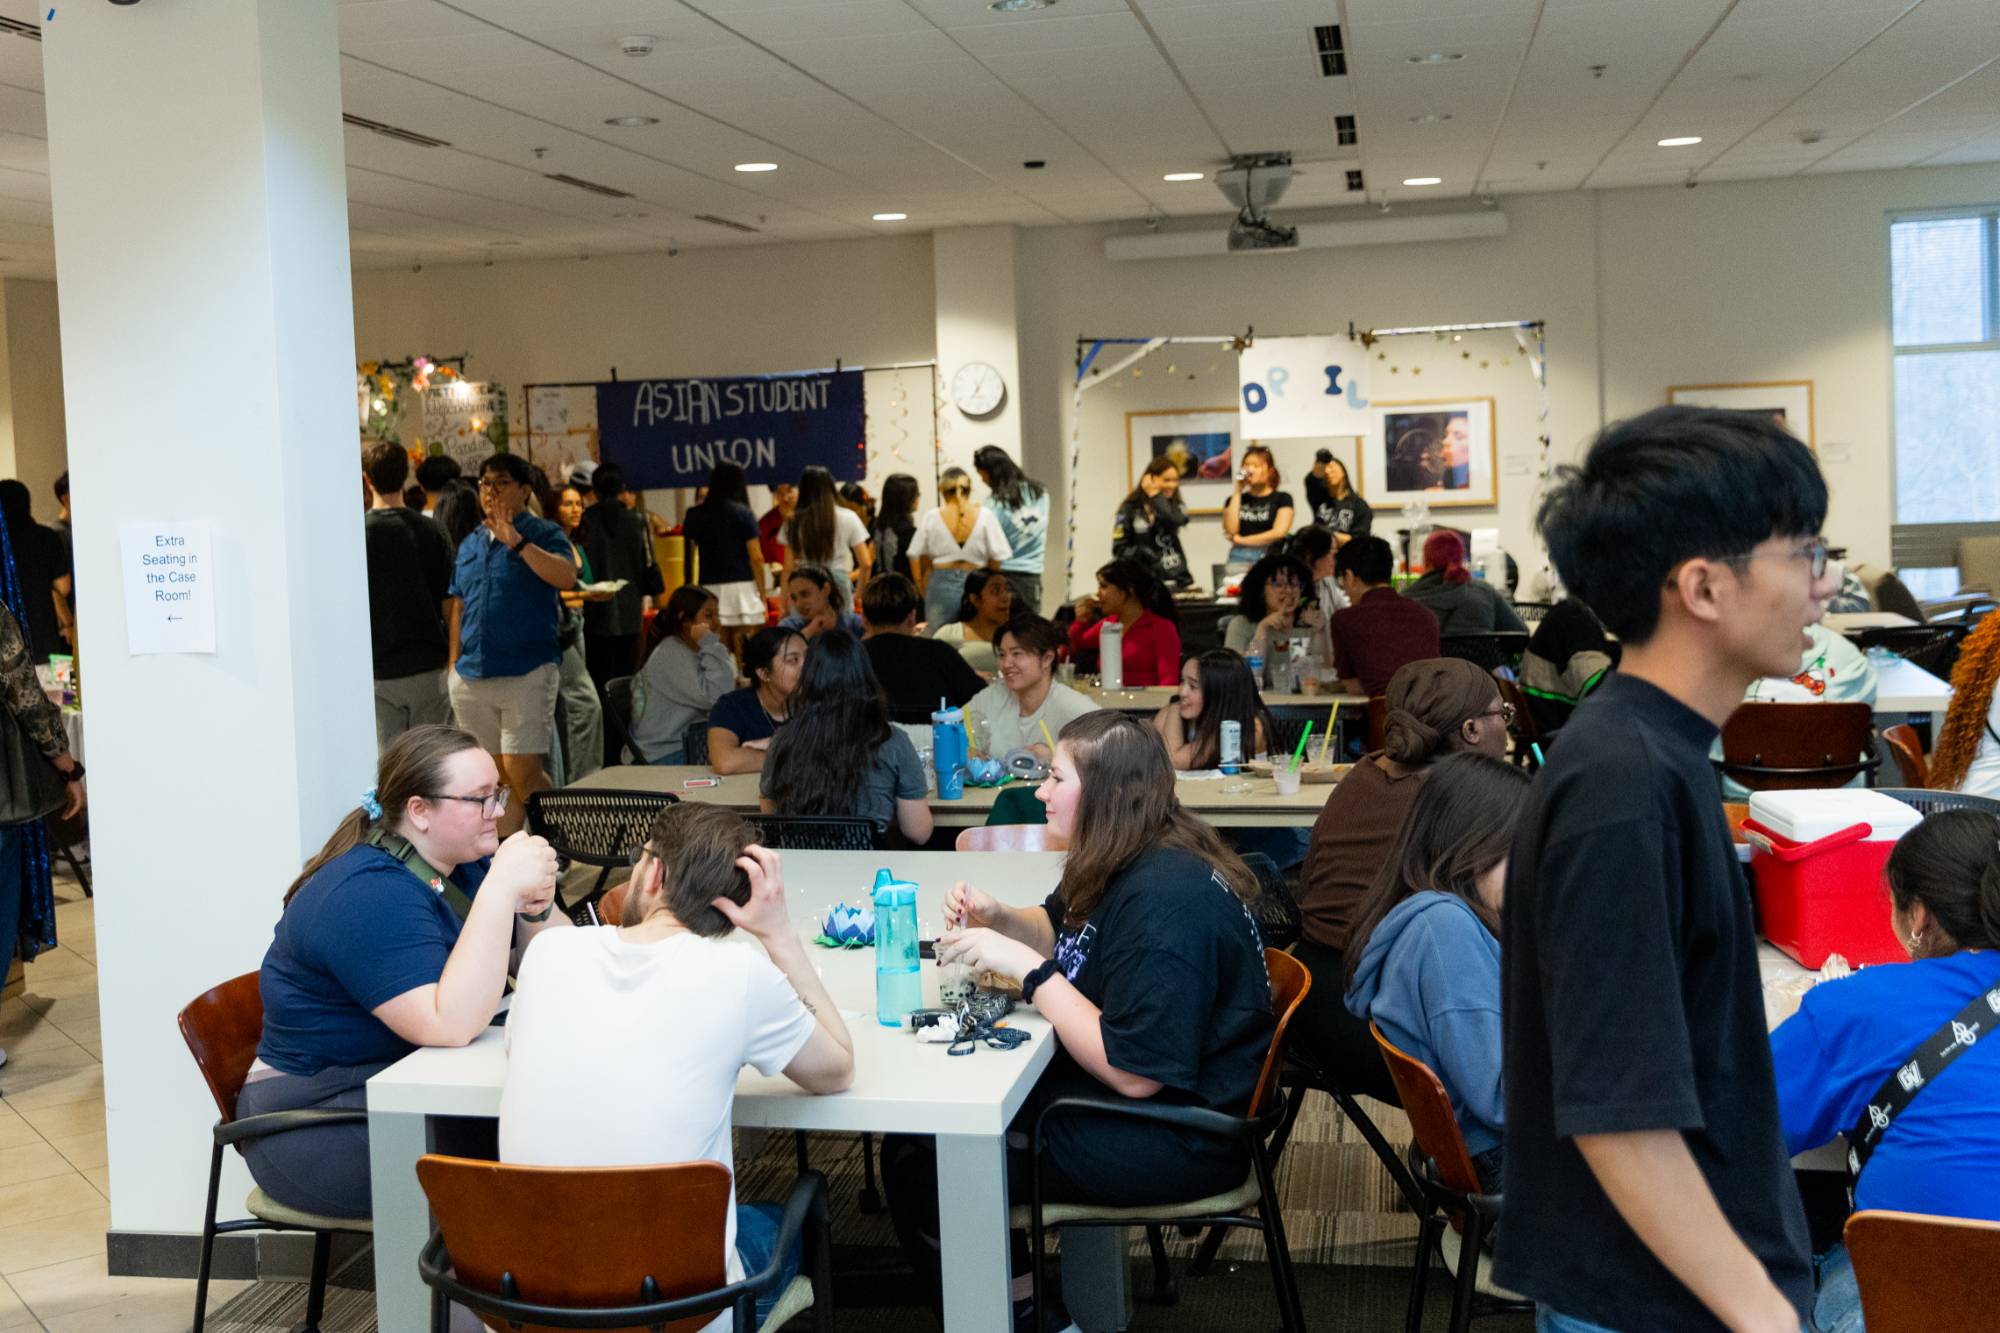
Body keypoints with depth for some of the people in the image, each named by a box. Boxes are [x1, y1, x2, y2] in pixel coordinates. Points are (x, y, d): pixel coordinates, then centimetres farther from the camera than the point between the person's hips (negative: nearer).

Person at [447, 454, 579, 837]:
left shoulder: (543, 535, -1)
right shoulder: (469, 544, 17)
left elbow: (567, 577, -20)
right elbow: (458, 608, 19)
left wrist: (517, 543, -24)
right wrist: (454, 665, 14)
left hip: (528, 672, -6)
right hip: (472, 677, 6)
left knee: (521, 772, -12)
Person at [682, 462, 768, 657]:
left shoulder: (695, 515, 7)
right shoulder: (743, 513, -1)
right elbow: (756, 557, -3)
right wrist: (762, 595, 1)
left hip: (709, 589, 3)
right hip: (741, 588, -3)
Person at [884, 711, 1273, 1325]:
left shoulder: (1167, 899, -26)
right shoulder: (1123, 866, 5)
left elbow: (1133, 1073, -28)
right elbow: (1061, 931, 24)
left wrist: (1027, 966, -25)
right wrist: (998, 917, 2)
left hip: (1178, 1139, -10)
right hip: (1116, 1091, 10)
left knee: (918, 1164, -10)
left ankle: (1022, 1313, 10)